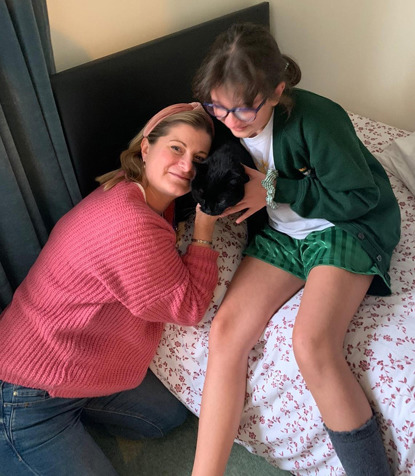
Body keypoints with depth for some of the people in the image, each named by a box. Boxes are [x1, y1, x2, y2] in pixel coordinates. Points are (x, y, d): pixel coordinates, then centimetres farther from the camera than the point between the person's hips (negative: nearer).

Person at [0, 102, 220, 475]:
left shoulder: (127, 192, -1)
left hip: (79, 362, 9)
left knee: (171, 415, 16)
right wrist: (204, 231, -14)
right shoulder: (132, 227, -32)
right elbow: (189, 307, -20)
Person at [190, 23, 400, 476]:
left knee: (311, 343, -30)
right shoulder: (225, 124, -5)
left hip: (347, 226, -5)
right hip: (280, 231, 6)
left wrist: (273, 190, -18)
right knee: (225, 332, -15)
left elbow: (360, 196, -18)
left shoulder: (314, 119, -25)